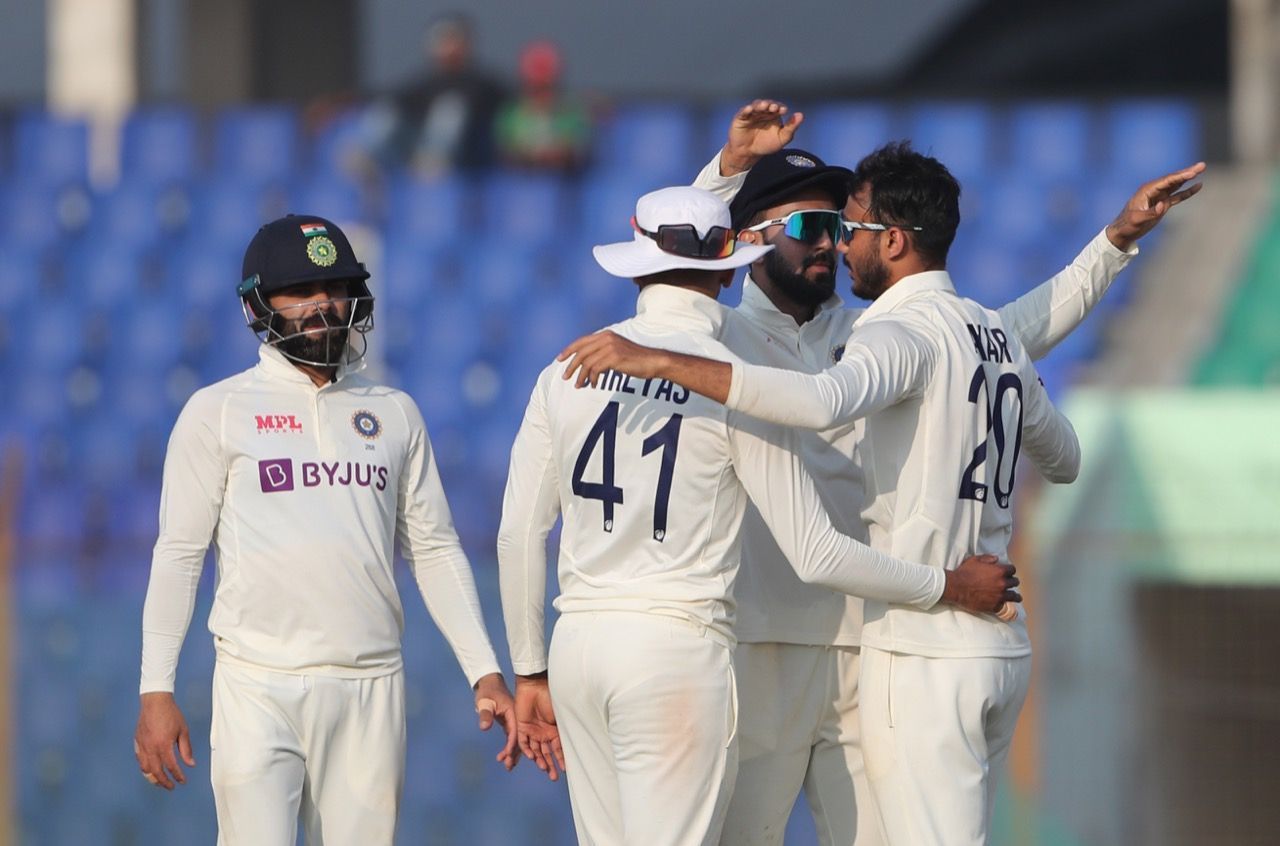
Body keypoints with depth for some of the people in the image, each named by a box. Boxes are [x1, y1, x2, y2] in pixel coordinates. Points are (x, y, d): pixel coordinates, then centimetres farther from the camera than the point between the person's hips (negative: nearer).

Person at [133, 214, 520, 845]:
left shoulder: (395, 415, 15)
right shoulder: (218, 411, 6)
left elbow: (434, 550, 16)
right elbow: (179, 553, 3)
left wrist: (484, 674, 6)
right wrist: (157, 689, -5)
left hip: (371, 687, 3)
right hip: (258, 686, -3)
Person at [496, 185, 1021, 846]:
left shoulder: (569, 370, 7)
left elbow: (519, 532, 9)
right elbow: (815, 555, -7)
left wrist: (530, 670, 19)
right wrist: (948, 587, 5)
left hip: (577, 643, 5)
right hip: (677, 643, -5)